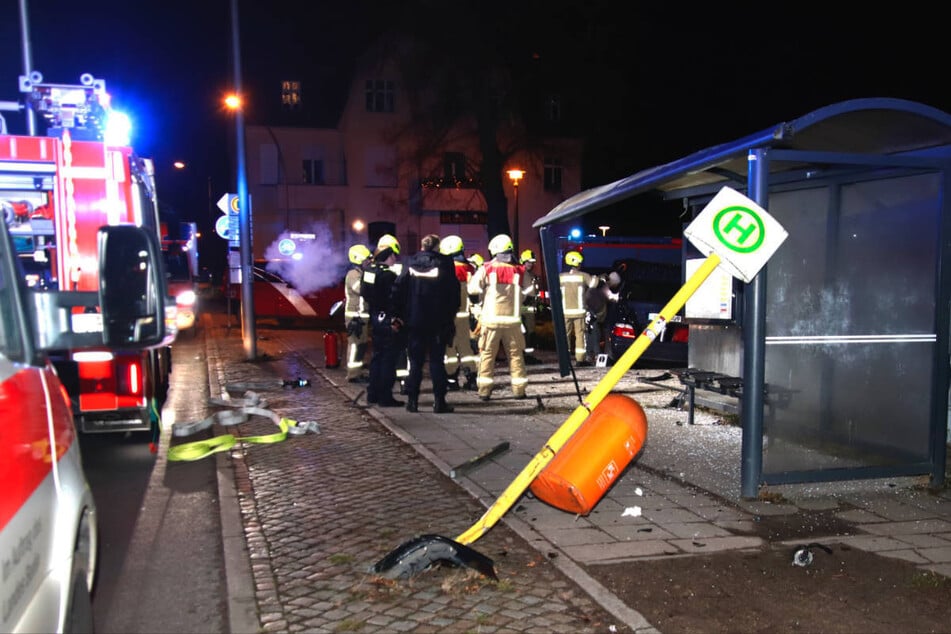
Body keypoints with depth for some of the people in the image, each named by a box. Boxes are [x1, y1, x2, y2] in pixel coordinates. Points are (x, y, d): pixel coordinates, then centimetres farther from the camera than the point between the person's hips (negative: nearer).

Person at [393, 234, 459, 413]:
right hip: (438, 322, -2)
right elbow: (454, 292, -5)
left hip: (415, 321, 2)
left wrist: (400, 314, 4)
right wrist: (451, 314, 5)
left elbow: (397, 290, -1)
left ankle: (412, 400, 9)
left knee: (415, 361, 9)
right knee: (437, 361, 3)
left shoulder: (410, 264, 3)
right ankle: (439, 401, 1)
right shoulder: (444, 264, -3)